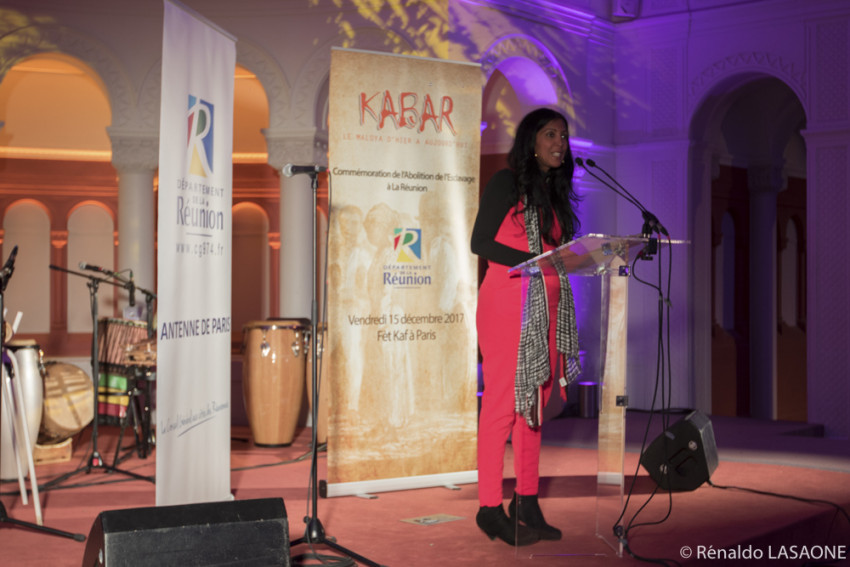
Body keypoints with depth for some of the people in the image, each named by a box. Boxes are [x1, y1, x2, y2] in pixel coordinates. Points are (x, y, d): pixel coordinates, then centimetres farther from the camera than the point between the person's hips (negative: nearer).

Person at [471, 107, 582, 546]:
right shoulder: (507, 182, -2)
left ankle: (526, 503, 13)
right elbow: (480, 242, -10)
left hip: (546, 307, 7)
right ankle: (490, 506, -1)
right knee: (502, 400, -7)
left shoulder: (556, 192, 19)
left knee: (534, 401, 7)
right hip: (507, 301, -7)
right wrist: (534, 260, -17)